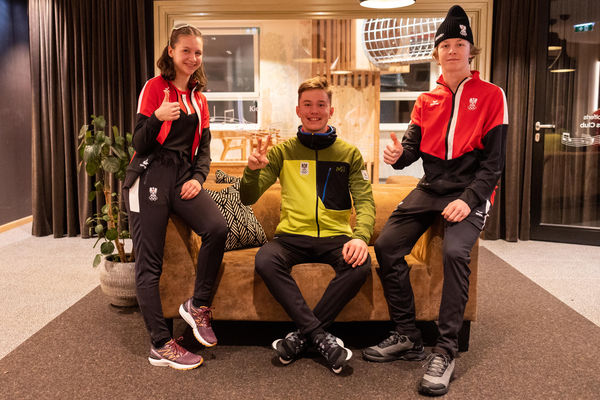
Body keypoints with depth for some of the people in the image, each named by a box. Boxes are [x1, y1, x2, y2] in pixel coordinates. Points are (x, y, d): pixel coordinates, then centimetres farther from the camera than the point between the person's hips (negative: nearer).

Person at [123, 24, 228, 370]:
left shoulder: (198, 98, 18)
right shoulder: (156, 87, 1)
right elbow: (141, 144, -5)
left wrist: (199, 177, 0)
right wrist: (156, 118, -25)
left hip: (184, 175, 4)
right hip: (151, 175, -4)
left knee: (217, 227, -24)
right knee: (149, 264, -6)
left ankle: (198, 306, -6)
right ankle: (161, 345, 3)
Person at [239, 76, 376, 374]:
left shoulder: (349, 153, 10)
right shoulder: (283, 151, 10)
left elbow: (365, 201, 2)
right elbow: (248, 199, 5)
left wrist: (361, 236, -20)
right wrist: (253, 170, -18)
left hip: (335, 237, 0)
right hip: (292, 235, 0)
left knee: (360, 265, -31)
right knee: (265, 260, -31)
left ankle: (303, 334, -16)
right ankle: (320, 337, -23)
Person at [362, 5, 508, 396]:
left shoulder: (491, 95, 1)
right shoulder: (427, 101, 15)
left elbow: (494, 159, -6)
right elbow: (413, 145, 5)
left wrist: (469, 199, -19)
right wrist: (399, 154, -20)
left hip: (470, 192, -5)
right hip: (431, 188, 5)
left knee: (455, 251, -31)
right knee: (386, 246, -11)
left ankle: (446, 351, -19)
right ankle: (408, 338, 0)